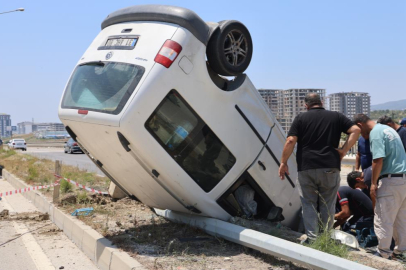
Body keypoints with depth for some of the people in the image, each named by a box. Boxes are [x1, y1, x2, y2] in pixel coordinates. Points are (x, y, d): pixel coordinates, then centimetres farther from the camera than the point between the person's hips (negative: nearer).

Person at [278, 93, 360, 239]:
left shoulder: (301, 118, 5)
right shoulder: (336, 116, 10)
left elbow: (291, 141, -5)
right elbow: (356, 130, -1)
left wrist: (283, 163, 1)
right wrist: (343, 151, 0)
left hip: (306, 168, -1)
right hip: (330, 168, 1)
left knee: (309, 204, 8)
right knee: (327, 205, 10)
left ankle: (312, 238, 5)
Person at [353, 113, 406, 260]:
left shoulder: (375, 133, -11)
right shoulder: (388, 129, 17)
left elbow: (378, 160, -20)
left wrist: (374, 183, -14)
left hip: (391, 180, -10)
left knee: (383, 220, -1)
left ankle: (383, 253, 6)